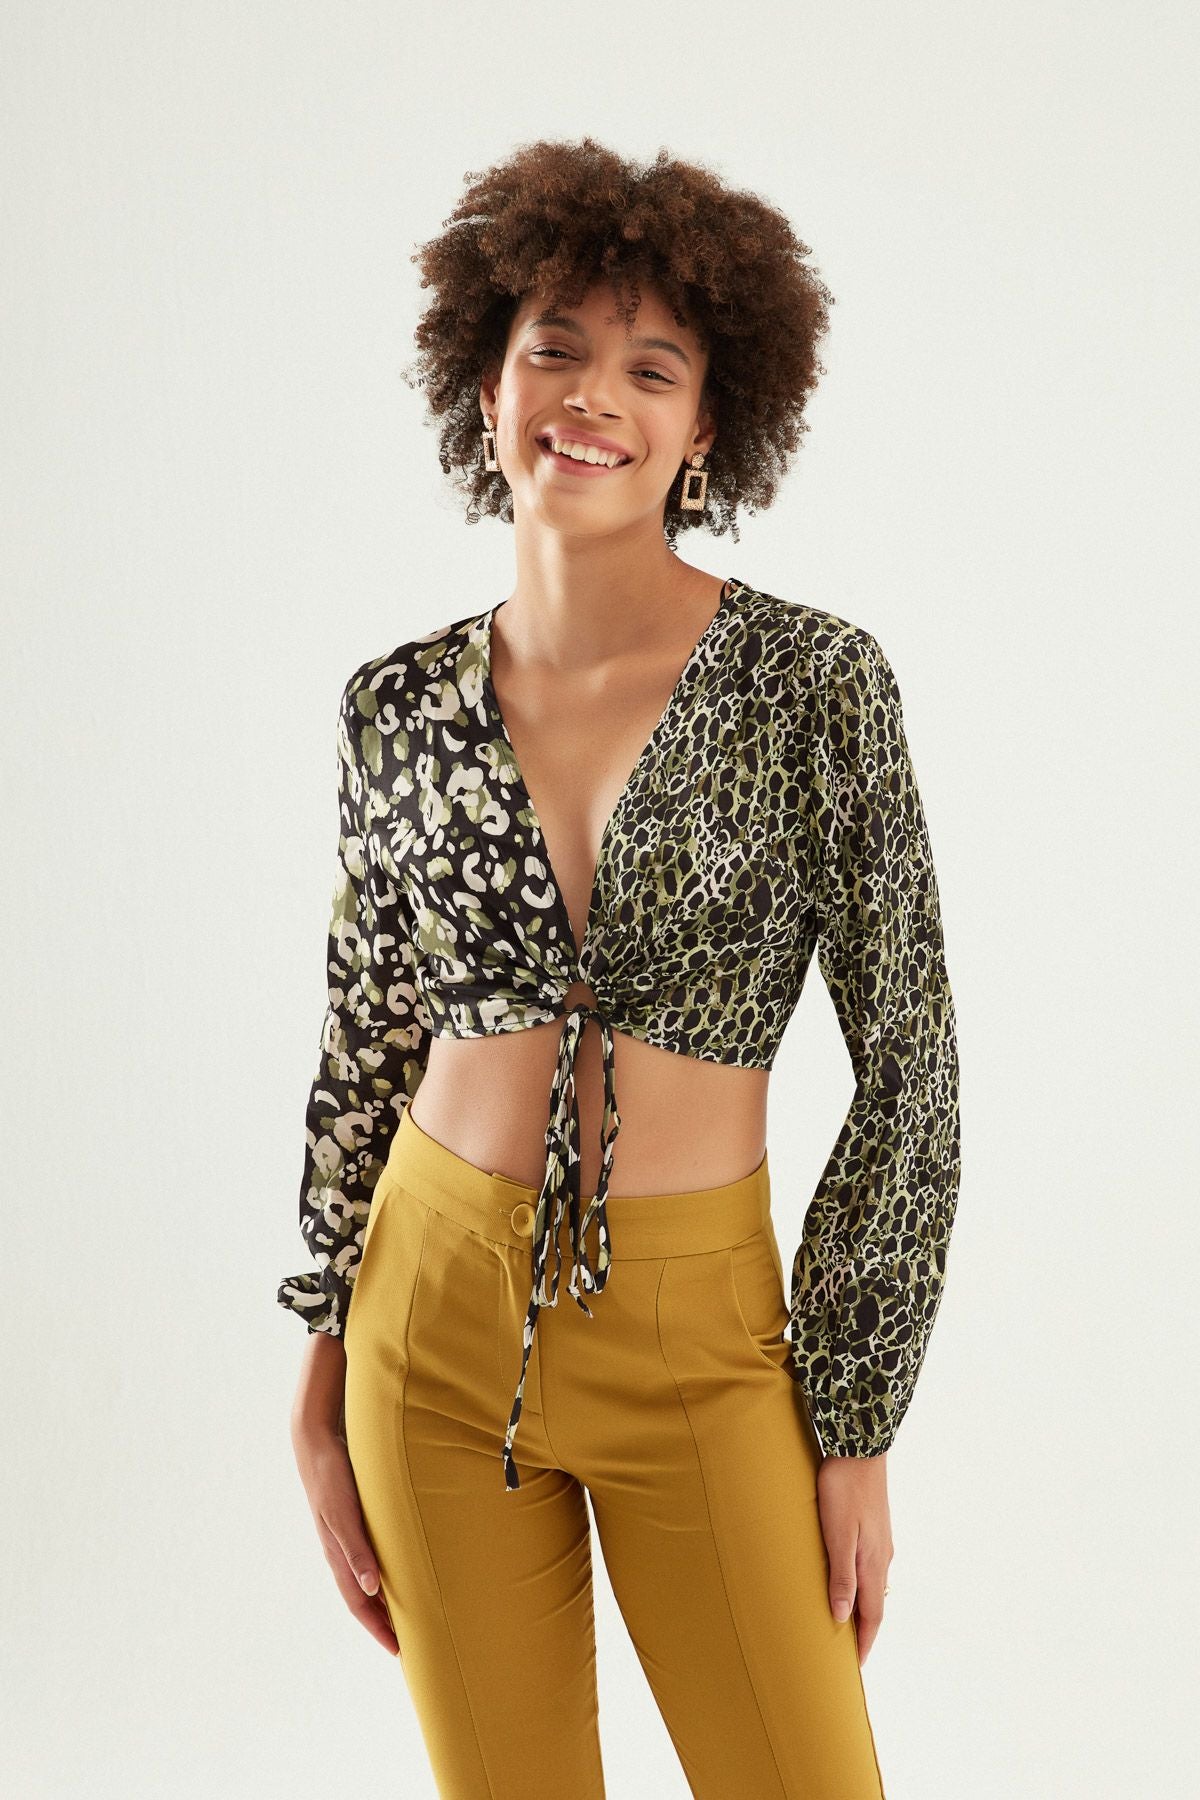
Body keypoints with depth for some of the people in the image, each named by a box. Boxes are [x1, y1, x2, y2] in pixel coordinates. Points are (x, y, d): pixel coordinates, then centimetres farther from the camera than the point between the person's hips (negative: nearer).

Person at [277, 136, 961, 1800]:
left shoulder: (815, 681, -9)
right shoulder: (403, 704, 0)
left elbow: (908, 1065, -6)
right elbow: (363, 1055, 8)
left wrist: (856, 1426, -6)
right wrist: (323, 1402, 7)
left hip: (695, 1335, -2)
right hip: (440, 1316, 2)